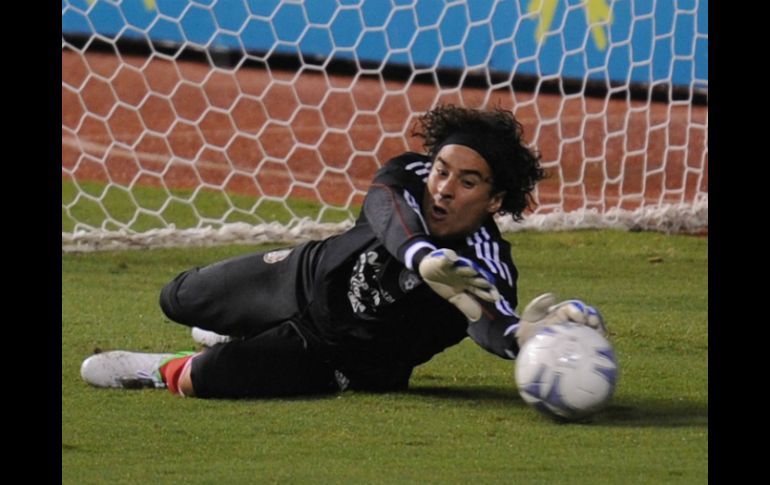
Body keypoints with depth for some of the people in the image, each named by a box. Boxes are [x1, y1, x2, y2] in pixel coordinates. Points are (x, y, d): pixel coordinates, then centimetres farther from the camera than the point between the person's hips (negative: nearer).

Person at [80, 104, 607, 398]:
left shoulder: (487, 269, -36)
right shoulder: (405, 177, -26)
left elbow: (488, 322, -57)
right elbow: (389, 216, -49)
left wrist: (522, 333, -84)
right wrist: (424, 256, -73)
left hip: (349, 361, -4)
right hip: (310, 277, 4)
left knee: (197, 380, -19)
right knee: (178, 300, 27)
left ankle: (160, 371, 15)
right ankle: (243, 333, 59)